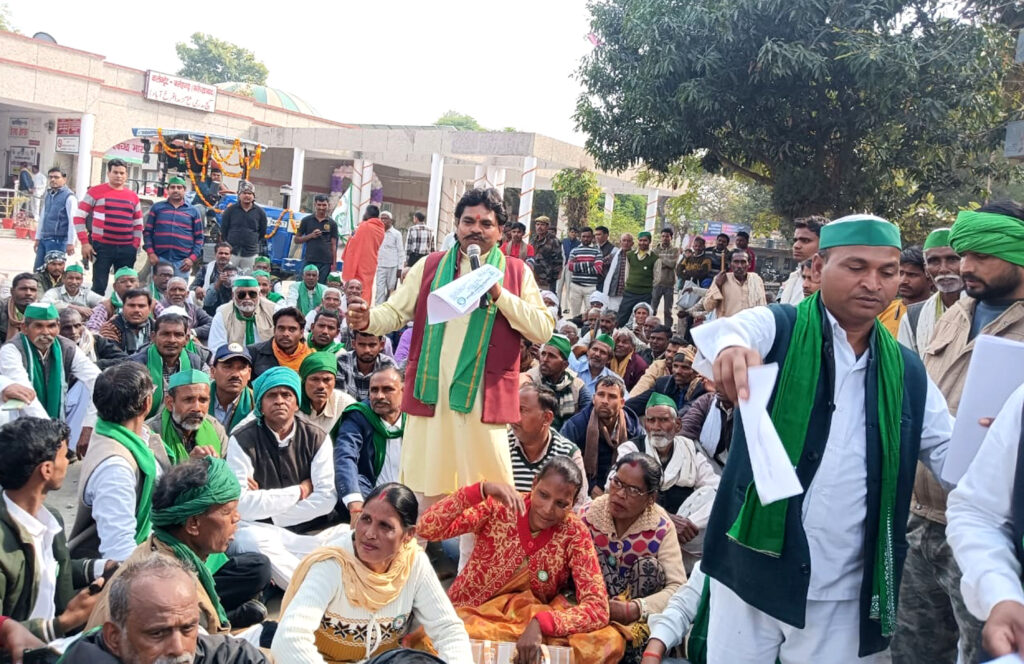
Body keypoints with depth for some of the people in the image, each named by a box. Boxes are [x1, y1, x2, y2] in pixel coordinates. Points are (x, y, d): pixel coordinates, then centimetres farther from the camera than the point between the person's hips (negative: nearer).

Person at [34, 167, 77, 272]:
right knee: (37, 270, 9)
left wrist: (70, 243, -17)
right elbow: (42, 217, 21)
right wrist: (38, 238, 20)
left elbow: (73, 221, -14)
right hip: (44, 239, 8)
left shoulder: (69, 197, -10)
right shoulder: (47, 195, 15)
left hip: (58, 239, -8)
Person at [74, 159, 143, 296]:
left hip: (127, 249, 3)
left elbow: (138, 225, 18)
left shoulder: (133, 196, 13)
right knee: (99, 286, -2)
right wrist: (85, 242, -6)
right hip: (102, 247, -3)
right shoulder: (95, 192, 2)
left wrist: (136, 246, 6)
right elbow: (79, 217, 1)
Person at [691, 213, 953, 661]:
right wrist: (732, 347, -50)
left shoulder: (908, 373, 8)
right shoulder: (777, 328, -5)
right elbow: (721, 330, -25)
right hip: (755, 570, -2)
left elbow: (952, 455, 7)